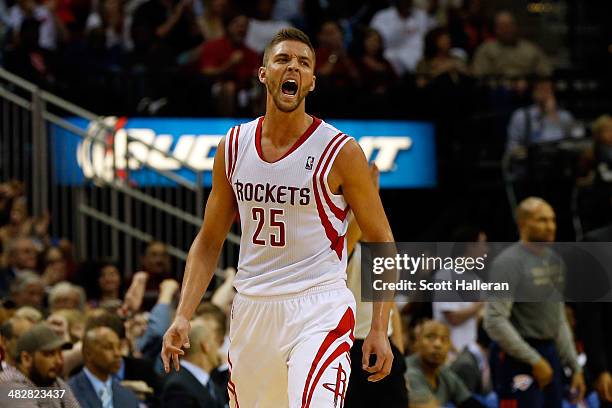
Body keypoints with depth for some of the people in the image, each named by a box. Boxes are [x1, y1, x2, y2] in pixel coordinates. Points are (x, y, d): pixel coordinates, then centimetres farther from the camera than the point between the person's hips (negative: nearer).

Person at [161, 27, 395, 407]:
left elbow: (381, 243, -2)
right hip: (251, 306, 5)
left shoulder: (340, 151, -7)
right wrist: (183, 316, 2)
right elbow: (209, 242, 13)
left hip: (319, 306, -5)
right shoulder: (233, 147, 5)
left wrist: (380, 329, -9)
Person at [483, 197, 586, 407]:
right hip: (518, 358, -8)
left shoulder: (554, 260, 13)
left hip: (549, 351, 8)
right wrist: (534, 360, -18)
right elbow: (495, 321, -20)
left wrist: (575, 367, 17)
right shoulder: (509, 262, -13)